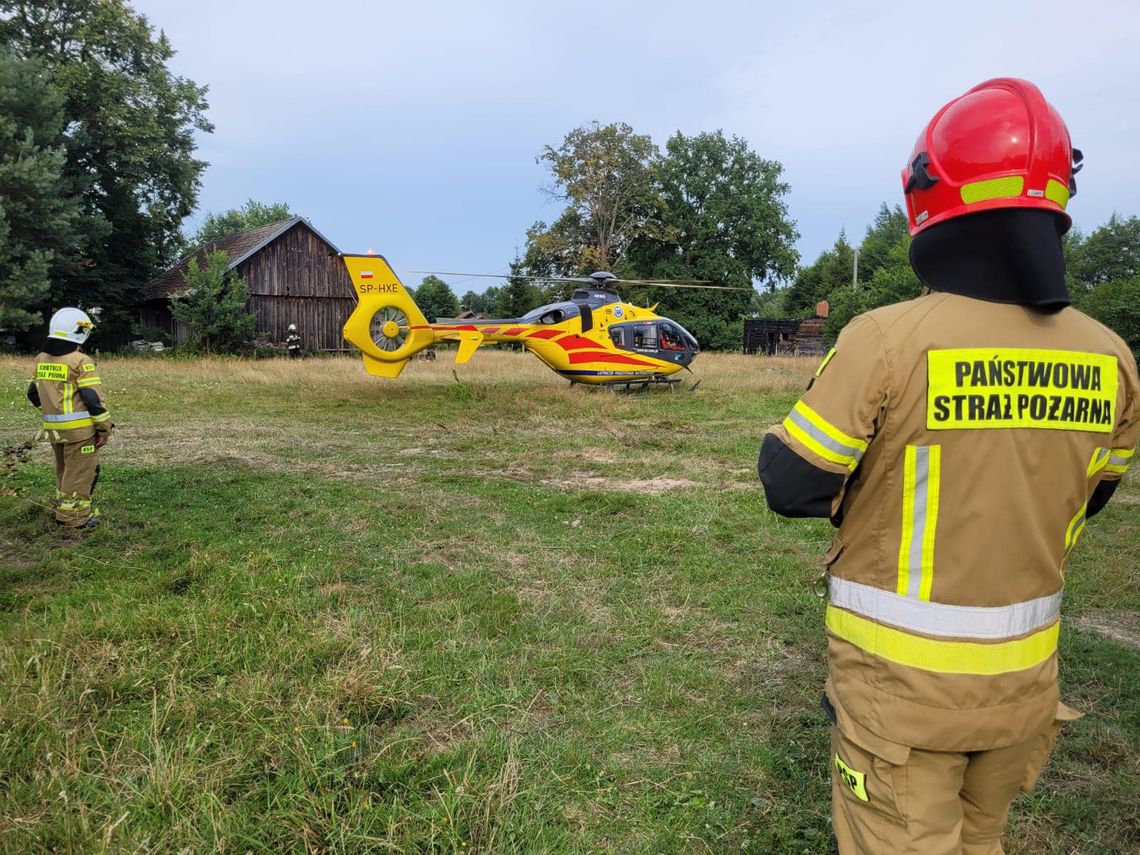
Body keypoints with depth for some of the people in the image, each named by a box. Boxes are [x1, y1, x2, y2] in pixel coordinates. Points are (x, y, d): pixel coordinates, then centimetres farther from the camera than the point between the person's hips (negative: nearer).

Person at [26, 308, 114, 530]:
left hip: (53, 427, 7)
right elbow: (94, 398, -16)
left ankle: (64, 510, 32)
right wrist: (104, 427, -9)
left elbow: (34, 393, 17)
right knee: (80, 472, 2)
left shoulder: (41, 360, 9)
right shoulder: (81, 362, -15)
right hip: (79, 428, -7)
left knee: (64, 469, 21)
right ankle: (75, 517, 7)